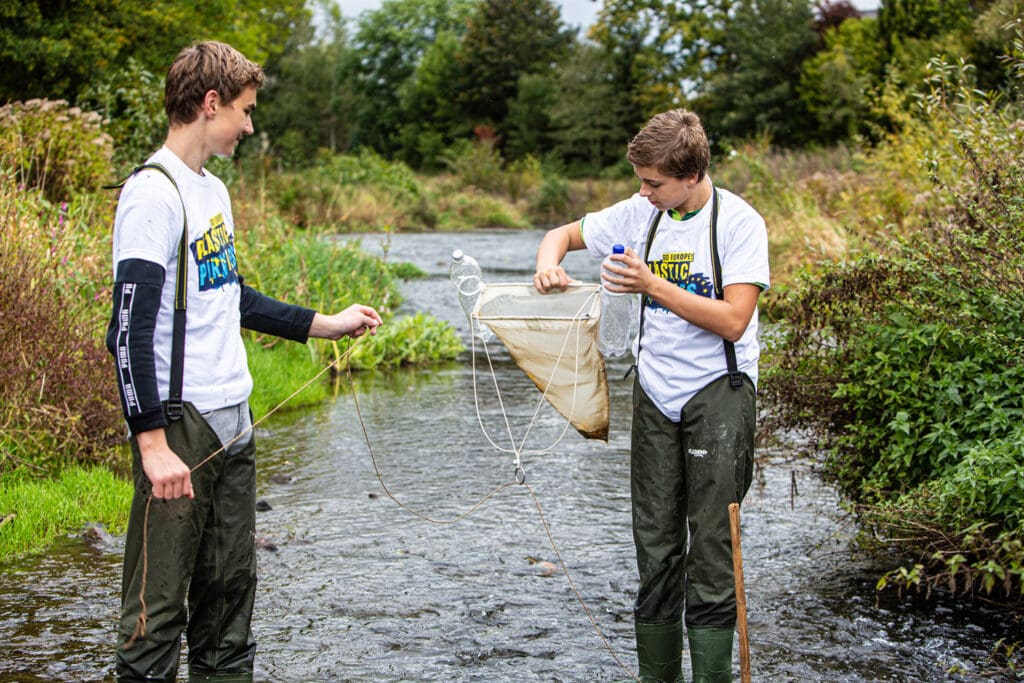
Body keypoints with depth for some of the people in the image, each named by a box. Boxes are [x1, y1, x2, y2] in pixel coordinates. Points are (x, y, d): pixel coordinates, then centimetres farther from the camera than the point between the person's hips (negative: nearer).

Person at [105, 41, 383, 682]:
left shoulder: (214, 189, 16)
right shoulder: (154, 193, -13)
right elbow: (130, 327, -18)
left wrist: (327, 324, 27)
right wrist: (153, 443, -23)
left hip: (233, 424, 9)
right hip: (181, 425, -9)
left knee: (231, 587, 15)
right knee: (160, 605, -5)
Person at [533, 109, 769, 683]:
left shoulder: (739, 222, -10)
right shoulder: (640, 214, 5)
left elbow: (734, 320, -18)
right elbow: (564, 234, 17)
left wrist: (654, 285, -22)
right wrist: (549, 265, -6)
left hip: (718, 392, -5)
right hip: (655, 393, 5)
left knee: (711, 547, -6)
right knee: (654, 545, 8)